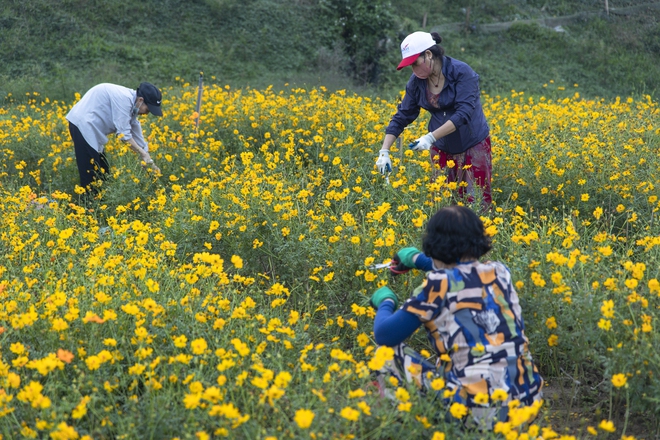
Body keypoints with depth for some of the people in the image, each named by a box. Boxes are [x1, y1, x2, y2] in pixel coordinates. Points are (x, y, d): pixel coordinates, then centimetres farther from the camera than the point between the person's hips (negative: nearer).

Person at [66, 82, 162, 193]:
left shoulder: (131, 105, 9)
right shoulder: (124, 98, -21)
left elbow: (138, 138, 15)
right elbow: (123, 134, -21)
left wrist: (150, 163, 13)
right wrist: (143, 154, -15)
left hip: (92, 128, 10)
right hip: (83, 125, -10)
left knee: (102, 172, 13)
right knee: (90, 176, -7)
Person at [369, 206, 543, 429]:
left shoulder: (438, 284, -9)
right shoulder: (500, 271, 9)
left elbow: (384, 336, -4)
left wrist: (385, 302, 17)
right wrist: (420, 260, 45)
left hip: (481, 411, -6)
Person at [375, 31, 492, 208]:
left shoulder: (461, 72, -20)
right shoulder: (416, 81, -5)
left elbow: (463, 113, -27)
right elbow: (402, 116, 0)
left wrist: (430, 137, -32)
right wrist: (384, 151, -10)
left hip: (473, 144, -4)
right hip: (441, 148, 4)